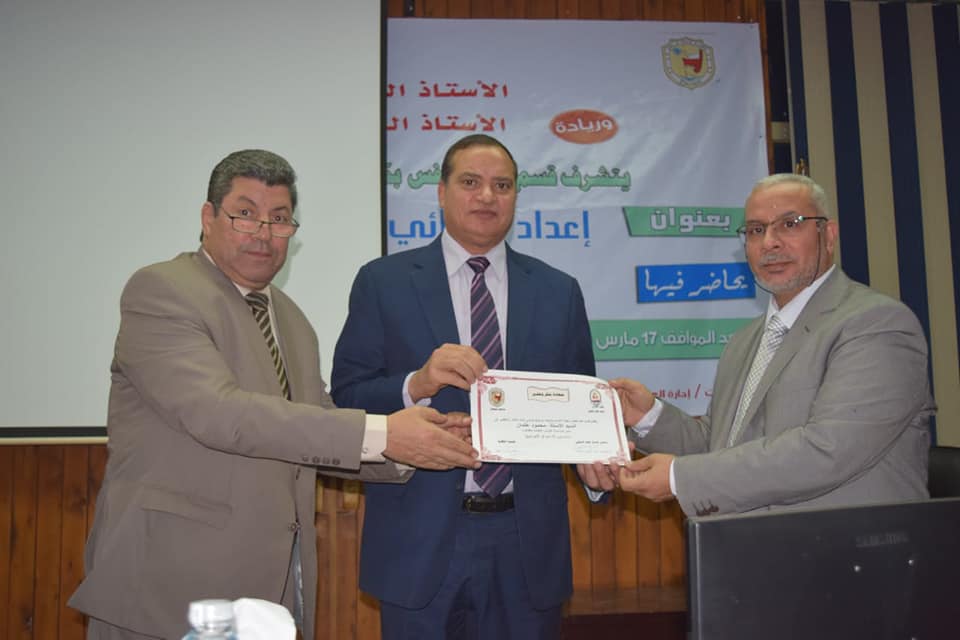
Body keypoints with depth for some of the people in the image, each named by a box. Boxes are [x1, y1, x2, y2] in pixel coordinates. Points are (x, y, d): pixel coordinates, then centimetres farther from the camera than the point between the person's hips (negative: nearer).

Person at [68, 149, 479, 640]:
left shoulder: (291, 321, 13)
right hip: (173, 585, -6)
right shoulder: (159, 290, -11)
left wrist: (411, 444, -6)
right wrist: (380, 434, -28)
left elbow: (318, 434, 13)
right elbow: (217, 414, -25)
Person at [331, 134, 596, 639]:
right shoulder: (384, 282, 0)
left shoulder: (559, 291, 7)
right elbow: (346, 396, -4)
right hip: (421, 539, -2)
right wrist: (416, 385, -22)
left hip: (527, 539, 3)